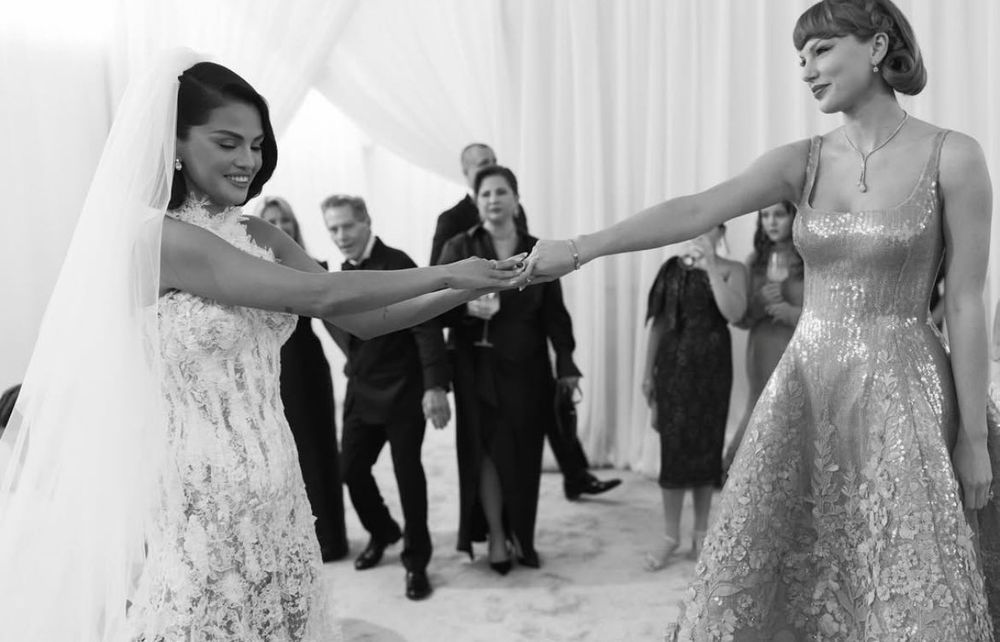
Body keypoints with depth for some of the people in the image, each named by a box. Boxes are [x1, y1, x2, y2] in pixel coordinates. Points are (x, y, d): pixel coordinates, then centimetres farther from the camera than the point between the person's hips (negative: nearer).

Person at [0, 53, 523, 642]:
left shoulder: (260, 237, 6)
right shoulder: (158, 235, -14)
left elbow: (366, 319, 4)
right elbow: (322, 295, -18)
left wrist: (472, 289, -5)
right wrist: (445, 273, -12)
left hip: (271, 490, 6)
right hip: (196, 493, -6)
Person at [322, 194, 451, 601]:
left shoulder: (397, 264, -13)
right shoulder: (343, 273, 8)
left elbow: (425, 324, -20)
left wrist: (436, 385, -28)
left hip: (403, 391, -6)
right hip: (361, 391, 7)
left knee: (407, 472, 0)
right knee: (351, 468, 10)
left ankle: (416, 560, 19)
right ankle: (381, 533, 37)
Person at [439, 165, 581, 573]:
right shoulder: (459, 248, -1)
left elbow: (555, 314, 3)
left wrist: (566, 366, -4)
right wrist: (466, 307, -22)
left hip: (526, 368, 2)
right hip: (478, 368, -2)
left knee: (525, 454, 6)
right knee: (488, 451, -1)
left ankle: (521, 536, 23)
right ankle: (496, 537, 15)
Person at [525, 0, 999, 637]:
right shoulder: (804, 161, 3)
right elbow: (695, 211, -9)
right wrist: (580, 248, -20)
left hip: (902, 392, -3)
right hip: (806, 388, 3)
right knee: (762, 571, 7)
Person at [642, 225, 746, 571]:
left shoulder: (731, 270, 2)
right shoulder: (672, 267, 6)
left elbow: (733, 313, -16)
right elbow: (659, 322, 7)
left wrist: (710, 267, -20)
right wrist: (648, 372, 5)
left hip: (712, 366, 0)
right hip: (673, 364, 1)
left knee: (707, 445, 5)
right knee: (674, 446, -2)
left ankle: (701, 531, 21)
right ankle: (671, 535, 9)